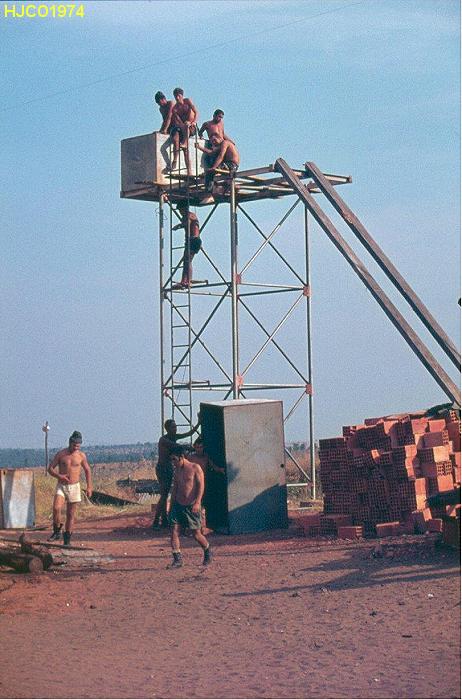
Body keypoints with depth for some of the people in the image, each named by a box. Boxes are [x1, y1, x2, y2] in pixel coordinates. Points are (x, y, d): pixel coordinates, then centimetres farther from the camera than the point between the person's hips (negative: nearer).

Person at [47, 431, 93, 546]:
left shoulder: (81, 455, 0)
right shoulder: (61, 454, -3)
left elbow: (87, 470, 13)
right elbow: (50, 469, 1)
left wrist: (89, 487, 7)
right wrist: (59, 476, -18)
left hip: (74, 487, 1)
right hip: (61, 486, -1)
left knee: (71, 514, 4)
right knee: (56, 508, -23)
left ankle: (67, 538, 13)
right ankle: (57, 532, -6)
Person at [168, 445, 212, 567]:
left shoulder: (195, 468, -7)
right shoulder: (177, 470, 11)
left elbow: (201, 486, -11)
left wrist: (197, 502, -21)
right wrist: (172, 505, 16)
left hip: (191, 506, -5)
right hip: (178, 504, 5)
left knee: (196, 534, 1)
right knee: (174, 530, -8)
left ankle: (208, 552, 26)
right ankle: (177, 559, -5)